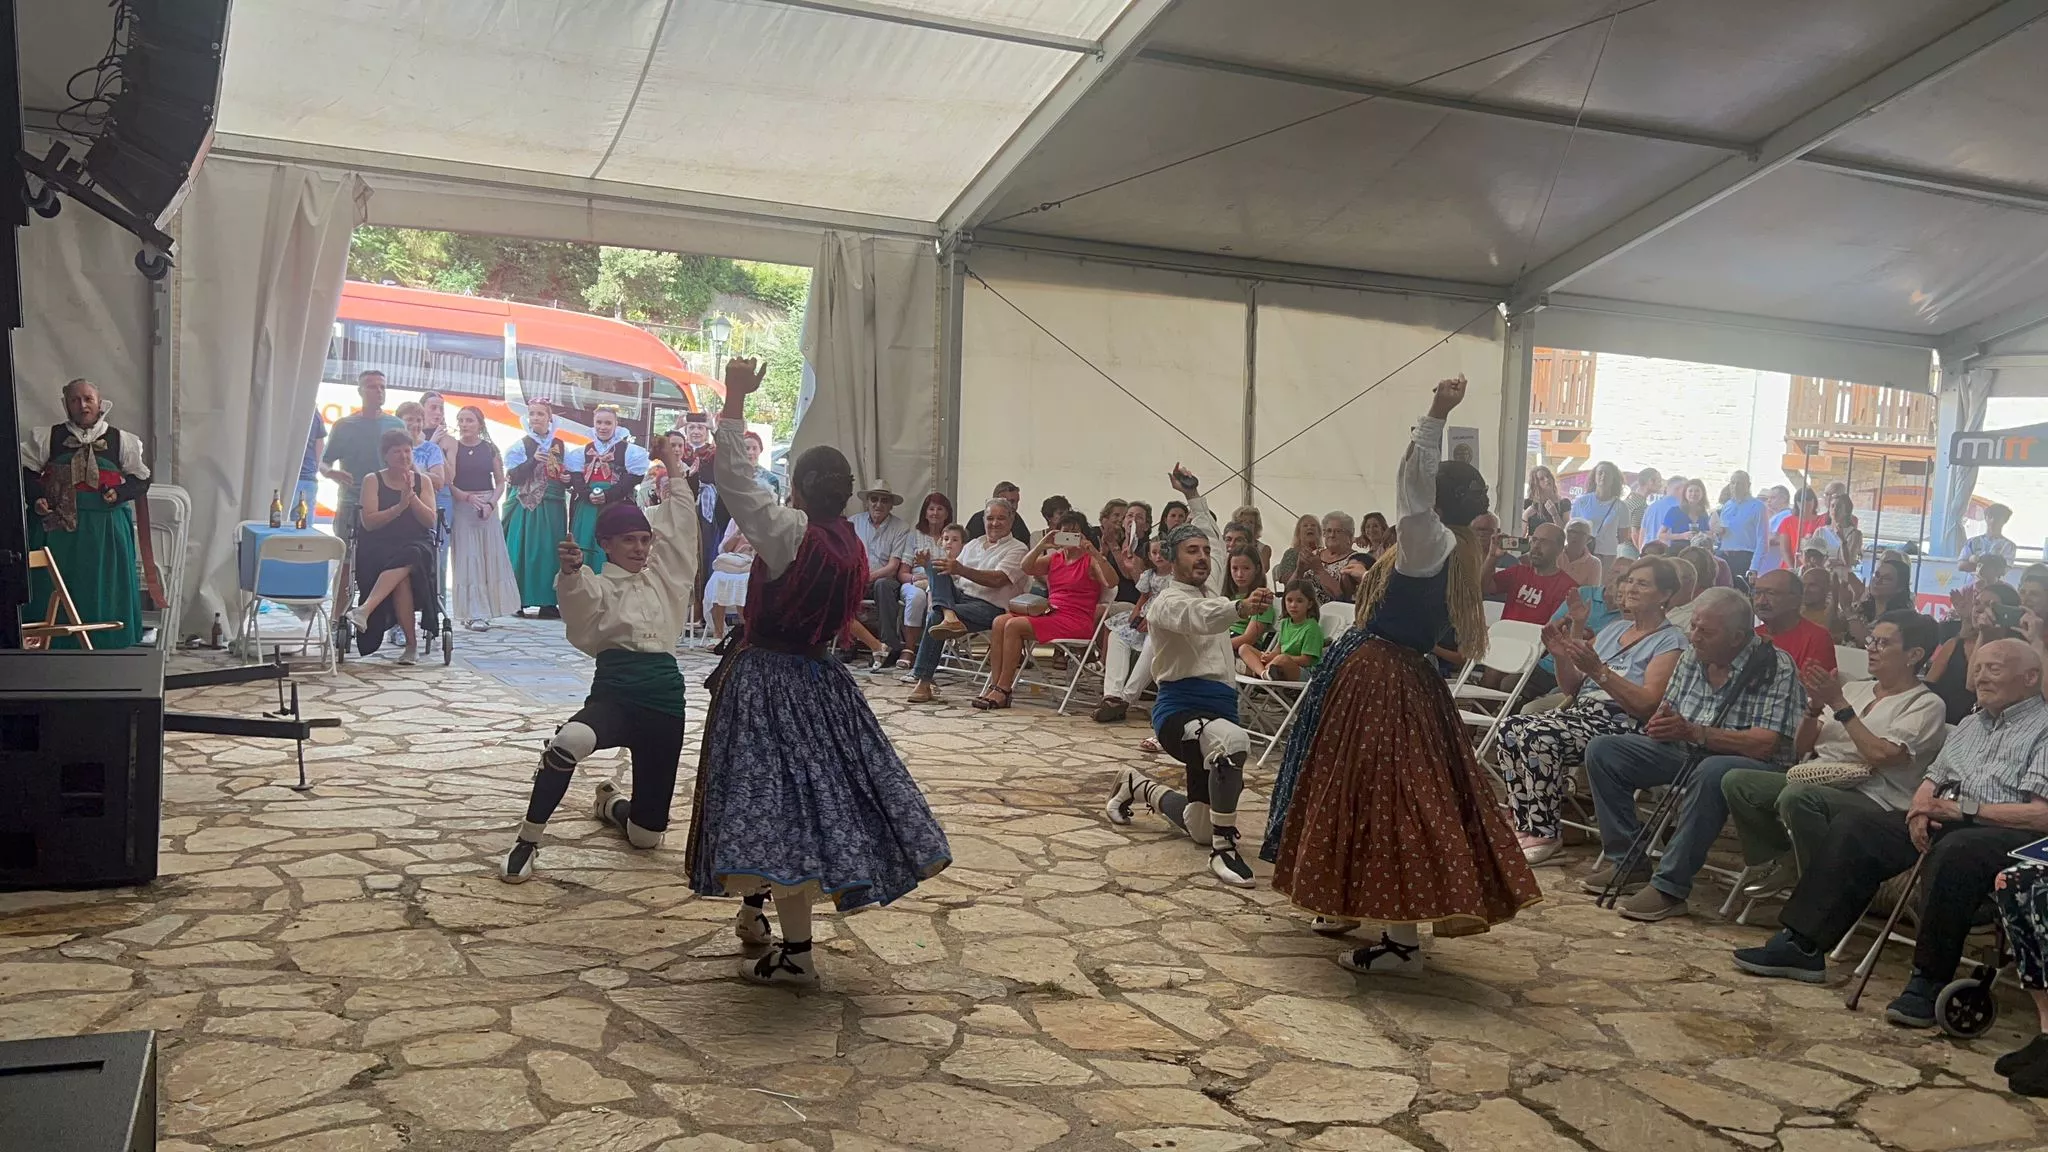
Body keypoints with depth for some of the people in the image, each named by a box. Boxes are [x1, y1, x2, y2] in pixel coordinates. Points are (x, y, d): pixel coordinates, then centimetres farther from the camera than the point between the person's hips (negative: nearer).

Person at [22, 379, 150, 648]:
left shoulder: (121, 441, 6)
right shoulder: (46, 438, 7)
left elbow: (141, 480, 7)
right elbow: (27, 473, 9)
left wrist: (118, 493, -11)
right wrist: (36, 498, -8)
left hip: (105, 528, 0)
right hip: (56, 524, 1)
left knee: (103, 590, 1)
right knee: (53, 589, 0)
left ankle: (104, 646, 8)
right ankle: (53, 644, 8)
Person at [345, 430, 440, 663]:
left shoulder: (422, 481, 14)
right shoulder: (372, 481, 9)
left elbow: (430, 521, 3)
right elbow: (368, 522, -3)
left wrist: (411, 497, -10)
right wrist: (399, 507, -16)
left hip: (416, 545, 1)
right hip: (378, 547, 0)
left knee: (405, 560, -39)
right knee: (402, 577, -35)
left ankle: (365, 610, -51)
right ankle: (412, 645, -33)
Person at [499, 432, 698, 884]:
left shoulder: (662, 575, 16)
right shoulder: (599, 585, 3)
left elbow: (680, 525, 16)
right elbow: (579, 599, -21)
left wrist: (672, 466, 16)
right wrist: (569, 571, -42)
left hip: (664, 698, 4)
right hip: (614, 692, -4)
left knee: (647, 835, 7)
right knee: (569, 742, -42)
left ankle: (612, 803, 47)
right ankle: (528, 841, -18)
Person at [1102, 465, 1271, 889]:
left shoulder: (1205, 589, 16)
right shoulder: (1169, 601, -9)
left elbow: (1211, 535, 35)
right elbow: (1201, 618, -34)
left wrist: (1193, 495, 34)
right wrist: (1241, 608, -51)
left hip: (1217, 709, 9)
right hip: (1181, 711, -9)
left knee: (1201, 827, 9)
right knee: (1233, 741, -42)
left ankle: (1138, 787, 34)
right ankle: (1225, 849, -31)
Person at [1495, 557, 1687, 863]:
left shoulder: (1670, 641, -1)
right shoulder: (1613, 628, 20)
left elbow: (1647, 704, -16)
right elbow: (1571, 688, 19)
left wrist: (1599, 670, -23)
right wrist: (1562, 657, 0)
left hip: (1620, 725, -7)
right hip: (1580, 711, 7)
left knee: (1538, 735, -30)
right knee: (1510, 727, -17)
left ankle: (1545, 834, -18)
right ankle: (1523, 826, -12)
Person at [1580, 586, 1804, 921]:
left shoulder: (1777, 668, -14)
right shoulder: (1691, 658, 6)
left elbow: (1764, 745, -22)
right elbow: (1665, 712, 14)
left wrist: (1693, 732, -29)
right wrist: (1660, 724, -13)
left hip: (1756, 767, -7)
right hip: (1687, 755, 7)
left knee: (1712, 772, -42)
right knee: (1602, 751, -6)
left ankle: (1670, 886, -32)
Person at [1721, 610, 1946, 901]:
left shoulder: (1926, 704, 1)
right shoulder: (1854, 688, 20)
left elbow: (1881, 755, -17)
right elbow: (1802, 749, 18)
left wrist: (1840, 705, -12)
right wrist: (1814, 706, 1)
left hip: (1871, 799, -7)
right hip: (1815, 782, 7)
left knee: (1796, 797, -36)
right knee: (1736, 781, -13)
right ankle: (1782, 863, -5)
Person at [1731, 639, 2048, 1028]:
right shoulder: (1971, 723, 25)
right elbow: (1931, 781, 23)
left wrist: (1964, 810, -17)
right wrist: (1921, 810, 0)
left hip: (2011, 835, -8)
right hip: (1946, 824, 8)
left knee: (1952, 853, -39)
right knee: (1852, 827, -8)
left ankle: (1929, 982, -29)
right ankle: (1801, 945, -13)